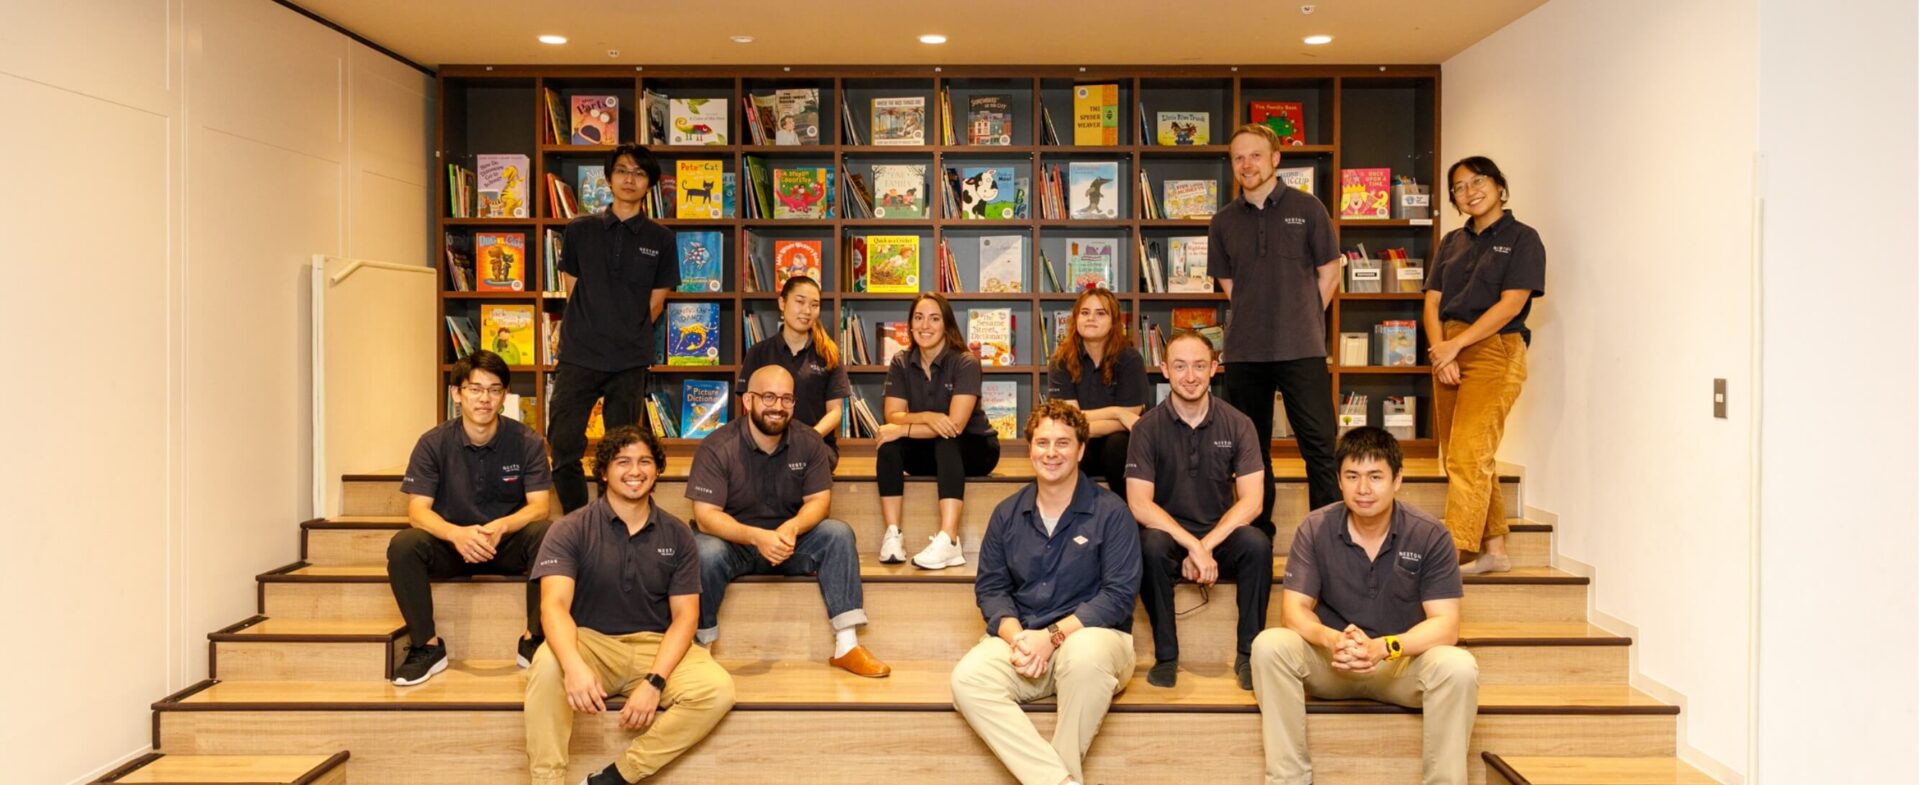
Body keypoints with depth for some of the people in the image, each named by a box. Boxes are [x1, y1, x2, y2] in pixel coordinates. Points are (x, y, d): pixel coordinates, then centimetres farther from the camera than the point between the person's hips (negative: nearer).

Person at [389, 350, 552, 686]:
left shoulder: (526, 442, -8)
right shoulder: (433, 443, -7)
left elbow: (539, 507, -13)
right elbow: (417, 510, -13)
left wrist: (500, 527, -35)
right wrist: (457, 533, -35)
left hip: (508, 544, -1)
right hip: (452, 544, 1)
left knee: (546, 535, -32)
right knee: (402, 545, -28)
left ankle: (533, 641, -19)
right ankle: (426, 646, -13)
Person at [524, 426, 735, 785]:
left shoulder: (677, 535, 3)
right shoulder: (572, 529, -4)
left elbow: (684, 616, -1)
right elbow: (555, 604, -18)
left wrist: (654, 681, -18)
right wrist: (574, 666, -39)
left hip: (655, 648, 2)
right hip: (590, 642, -2)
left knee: (718, 690, -25)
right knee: (547, 664, -35)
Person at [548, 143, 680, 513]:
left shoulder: (660, 239, 5)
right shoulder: (579, 230, 6)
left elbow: (656, 302, 9)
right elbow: (572, 291, 9)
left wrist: (630, 338, 8)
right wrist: (591, 333, 6)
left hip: (631, 361, 0)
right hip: (578, 356, 0)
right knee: (564, 445, -4)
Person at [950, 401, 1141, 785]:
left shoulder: (1110, 512, -1)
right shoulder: (1007, 514, 12)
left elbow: (1119, 595, -7)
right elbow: (990, 587, 10)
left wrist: (1052, 635, -16)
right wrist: (1016, 636, -11)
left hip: (1088, 634, -3)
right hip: (1020, 638, 3)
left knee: (1086, 652, -39)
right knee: (968, 679, -27)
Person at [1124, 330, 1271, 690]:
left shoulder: (1237, 425, -2)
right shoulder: (1147, 427, -5)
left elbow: (1250, 501, -9)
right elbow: (1139, 504, -12)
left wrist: (1206, 546, -21)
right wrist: (1192, 546, -24)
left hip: (1222, 536, 1)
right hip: (1169, 533, -1)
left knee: (1256, 542, -31)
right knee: (1150, 545, -34)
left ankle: (1248, 653, -15)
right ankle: (1166, 655, -17)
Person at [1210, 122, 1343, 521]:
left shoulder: (1307, 208, 1)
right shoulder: (1223, 222, 8)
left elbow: (1329, 271, 5)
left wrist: (1303, 320, 3)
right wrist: (1255, 319, 6)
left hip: (1301, 349, -3)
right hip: (1243, 351, 3)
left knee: (1319, 444, -6)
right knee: (1251, 449, 10)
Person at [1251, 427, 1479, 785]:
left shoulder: (1430, 536, -10)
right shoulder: (1315, 529, -8)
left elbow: (1446, 624, -15)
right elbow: (1294, 610, -11)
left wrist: (1383, 647, -33)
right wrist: (1332, 639, -35)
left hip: (1403, 661, -1)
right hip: (1330, 661, 1)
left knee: (1458, 667, -32)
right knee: (1269, 645, -28)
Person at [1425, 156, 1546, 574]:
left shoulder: (1522, 239, 1)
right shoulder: (1452, 242, 18)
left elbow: (1511, 303, -11)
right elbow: (1432, 302, 9)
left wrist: (1456, 344, -16)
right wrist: (1439, 350, -9)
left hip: (1495, 352, -6)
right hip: (1448, 353, 7)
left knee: (1467, 453, -16)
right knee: (1460, 457, 7)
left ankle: (1456, 553, -19)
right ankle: (1495, 548, 17)